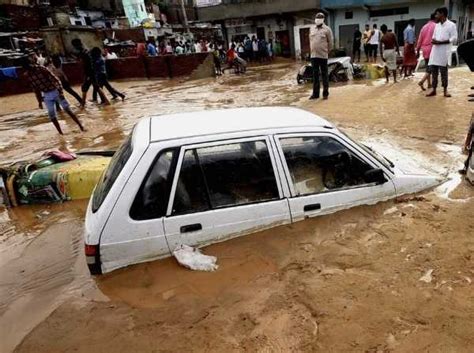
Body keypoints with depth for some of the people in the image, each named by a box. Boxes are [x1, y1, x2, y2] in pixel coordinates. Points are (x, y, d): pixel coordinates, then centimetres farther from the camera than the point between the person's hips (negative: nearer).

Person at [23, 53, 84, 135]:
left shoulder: (41, 69, -14)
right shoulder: (28, 75, 0)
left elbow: (55, 79, -16)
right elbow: (35, 88, 10)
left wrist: (60, 92, -23)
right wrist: (39, 101, 11)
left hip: (55, 91, -5)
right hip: (47, 96, 5)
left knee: (68, 110, -4)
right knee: (52, 115, 1)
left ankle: (81, 127, 1)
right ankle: (60, 133, 9)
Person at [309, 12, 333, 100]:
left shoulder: (327, 29, -3)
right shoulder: (312, 29, 11)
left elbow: (330, 43, -1)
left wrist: (327, 52, 4)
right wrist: (312, 50, 14)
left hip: (323, 56, -4)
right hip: (313, 56, 4)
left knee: (324, 75, 2)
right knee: (315, 75, 8)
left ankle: (325, 93, 8)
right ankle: (315, 93, 14)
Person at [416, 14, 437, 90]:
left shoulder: (424, 27, 11)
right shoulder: (436, 26, -7)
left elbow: (419, 40, 11)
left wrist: (418, 51, 16)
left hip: (425, 50, 6)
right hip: (432, 49, -6)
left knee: (428, 67, 15)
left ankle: (429, 84, 19)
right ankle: (422, 82, -22)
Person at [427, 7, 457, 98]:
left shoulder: (451, 25, -4)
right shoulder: (437, 25, 15)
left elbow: (454, 38, -9)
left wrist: (440, 42, -17)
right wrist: (433, 40, -3)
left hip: (444, 52, -5)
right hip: (435, 51, 6)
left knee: (444, 71, 0)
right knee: (434, 71, 4)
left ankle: (445, 90, 9)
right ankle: (434, 90, 10)